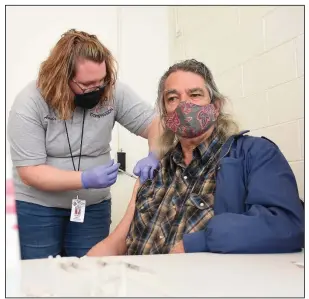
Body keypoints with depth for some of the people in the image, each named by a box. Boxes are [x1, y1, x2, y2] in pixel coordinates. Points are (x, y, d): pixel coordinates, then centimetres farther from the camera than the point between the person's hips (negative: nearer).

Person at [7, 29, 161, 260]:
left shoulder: (113, 92, -11)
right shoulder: (29, 104, -18)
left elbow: (155, 123, -5)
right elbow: (30, 172, -19)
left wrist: (154, 157, -26)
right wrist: (86, 179, -30)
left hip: (93, 205, 2)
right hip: (36, 206, -2)